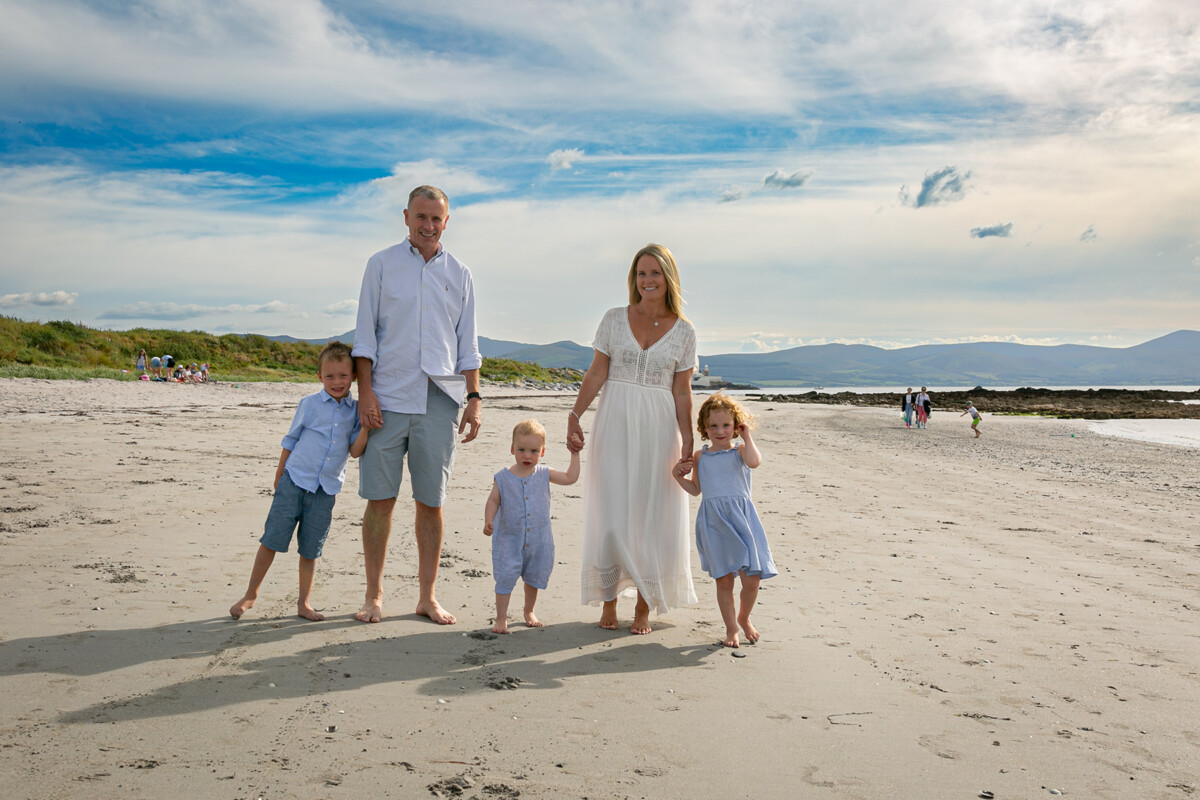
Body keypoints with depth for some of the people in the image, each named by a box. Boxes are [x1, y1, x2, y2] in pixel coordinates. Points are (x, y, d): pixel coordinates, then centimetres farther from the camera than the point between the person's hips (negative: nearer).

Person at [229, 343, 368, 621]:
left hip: (326, 490, 2)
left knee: (310, 549, 9)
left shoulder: (355, 410, 3)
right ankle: (251, 594, 17)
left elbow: (355, 451, -5)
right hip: (294, 481, -1)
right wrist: (279, 475, 11)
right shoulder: (309, 404, -2)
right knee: (272, 539, 0)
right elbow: (291, 439, 8)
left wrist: (366, 425, -19)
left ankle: (303, 602, 22)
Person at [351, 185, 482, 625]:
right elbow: (365, 333, 4)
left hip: (439, 401, 1)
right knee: (380, 500, 1)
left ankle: (427, 596, 15)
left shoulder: (459, 274, 12)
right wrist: (365, 391, -5)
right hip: (387, 398, -1)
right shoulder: (382, 264, 7)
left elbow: (468, 344, 13)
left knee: (431, 502, 5)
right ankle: (373, 594, 15)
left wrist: (473, 398, 4)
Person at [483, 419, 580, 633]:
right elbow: (493, 501, -5)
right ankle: (501, 618, 10)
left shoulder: (544, 474, -2)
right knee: (505, 577, -4)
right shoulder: (502, 478, -8)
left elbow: (570, 478, 1)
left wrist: (575, 454, 0)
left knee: (534, 577, 17)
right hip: (509, 539, -3)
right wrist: (488, 521, -20)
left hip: (539, 541, 3)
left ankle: (529, 611, 39)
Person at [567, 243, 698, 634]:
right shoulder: (614, 319, 3)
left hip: (658, 430, 0)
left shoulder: (683, 332, 4)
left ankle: (644, 607, 19)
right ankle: (608, 602, 14)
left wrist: (687, 442, -2)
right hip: (615, 425, 0)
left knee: (652, 517, 4)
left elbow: (682, 393, 4)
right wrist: (574, 415, -8)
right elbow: (596, 373, 3)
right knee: (610, 515, -1)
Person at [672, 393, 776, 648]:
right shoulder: (700, 456, 11)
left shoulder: (739, 452, 3)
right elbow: (696, 489, 18)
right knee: (724, 579, 6)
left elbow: (754, 462, -20)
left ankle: (744, 618, 25)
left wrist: (747, 436, -9)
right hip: (713, 522, 2)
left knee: (752, 577, -4)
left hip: (741, 518, -1)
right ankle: (731, 628, 23)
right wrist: (678, 475, 5)